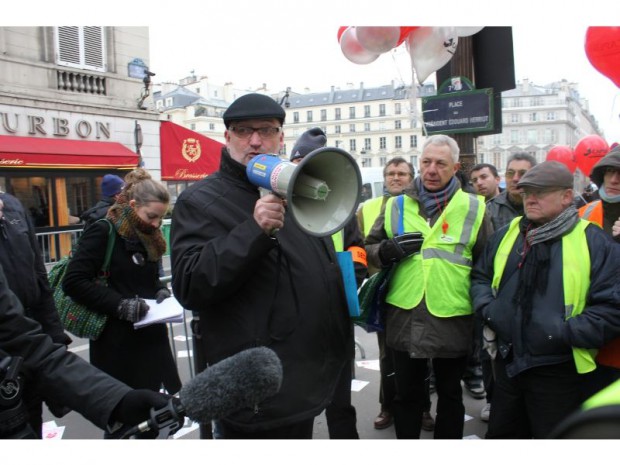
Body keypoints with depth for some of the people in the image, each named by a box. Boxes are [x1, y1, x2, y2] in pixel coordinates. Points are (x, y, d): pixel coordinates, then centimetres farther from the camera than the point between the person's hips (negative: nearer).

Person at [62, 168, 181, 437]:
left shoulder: (148, 237, 11)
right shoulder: (103, 232, -13)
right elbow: (73, 282, -19)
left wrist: (161, 291, 1)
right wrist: (119, 305, -24)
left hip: (150, 337, 7)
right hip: (117, 343, -7)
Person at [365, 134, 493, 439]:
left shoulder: (473, 208, 1)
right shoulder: (396, 206, 5)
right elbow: (369, 250, 11)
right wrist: (387, 251, -11)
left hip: (452, 320, -1)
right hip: (405, 318, 2)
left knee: (450, 396, 17)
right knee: (407, 395, 16)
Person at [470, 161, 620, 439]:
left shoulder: (594, 242, -10)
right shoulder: (506, 235, 6)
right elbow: (480, 277, 17)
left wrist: (563, 333, -21)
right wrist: (487, 308, -2)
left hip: (558, 372, -4)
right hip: (507, 364, 5)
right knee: (500, 436, 21)